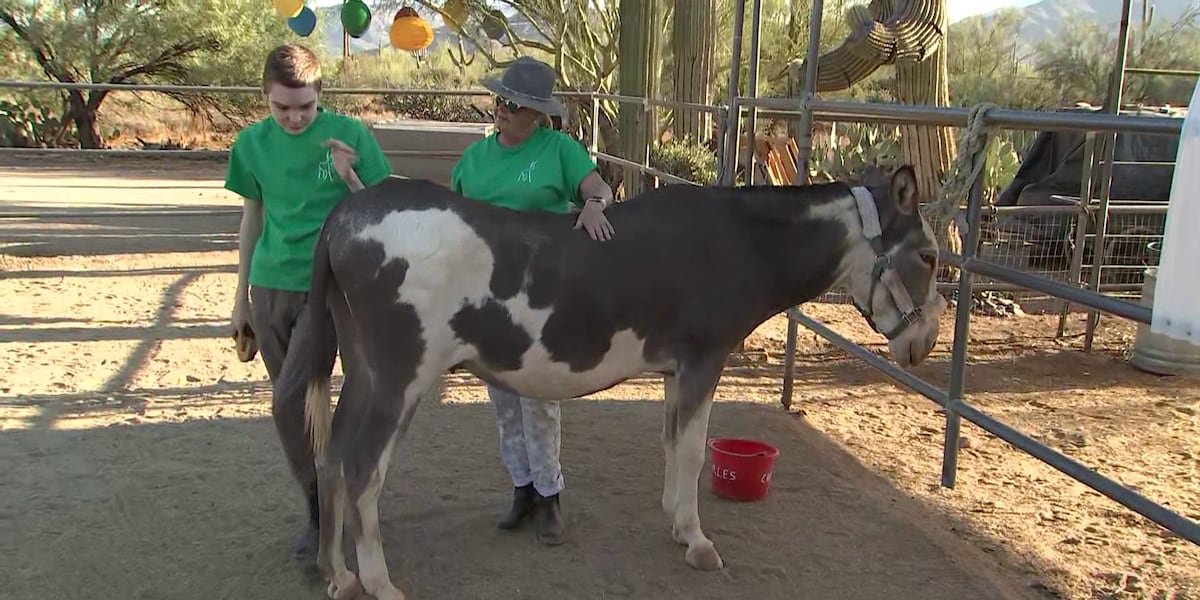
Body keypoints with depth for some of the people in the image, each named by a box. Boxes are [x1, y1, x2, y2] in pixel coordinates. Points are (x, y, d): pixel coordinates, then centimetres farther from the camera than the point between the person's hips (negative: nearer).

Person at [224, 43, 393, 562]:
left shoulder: (350, 135, -7)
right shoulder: (252, 143, 4)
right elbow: (251, 220, 13)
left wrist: (349, 177, -20)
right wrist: (241, 298, 15)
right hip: (270, 287, 4)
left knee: (290, 401, -13)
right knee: (289, 402, 10)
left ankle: (322, 511, 6)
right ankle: (324, 508, 28)